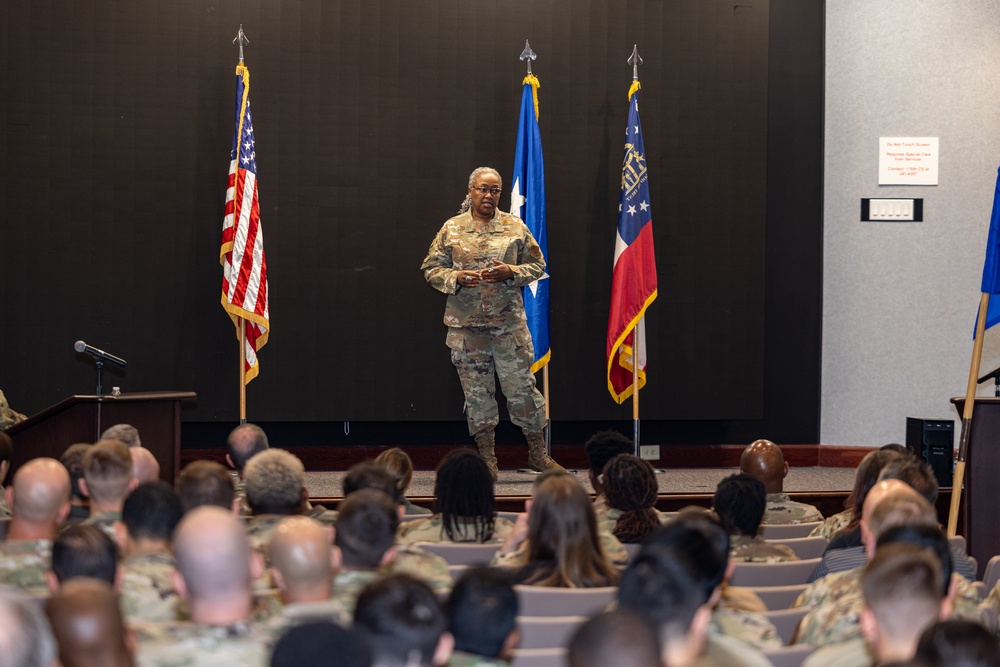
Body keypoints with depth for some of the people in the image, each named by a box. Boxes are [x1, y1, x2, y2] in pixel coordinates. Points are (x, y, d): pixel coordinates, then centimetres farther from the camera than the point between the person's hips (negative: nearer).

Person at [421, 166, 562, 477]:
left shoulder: (515, 227, 6)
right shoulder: (452, 229, 5)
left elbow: (537, 265, 9)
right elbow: (431, 268, 7)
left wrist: (511, 272, -10)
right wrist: (457, 278, -12)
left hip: (509, 322, 0)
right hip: (466, 324, 0)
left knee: (522, 386, 0)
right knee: (477, 391, 4)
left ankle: (538, 453, 13)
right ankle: (487, 457, 13)